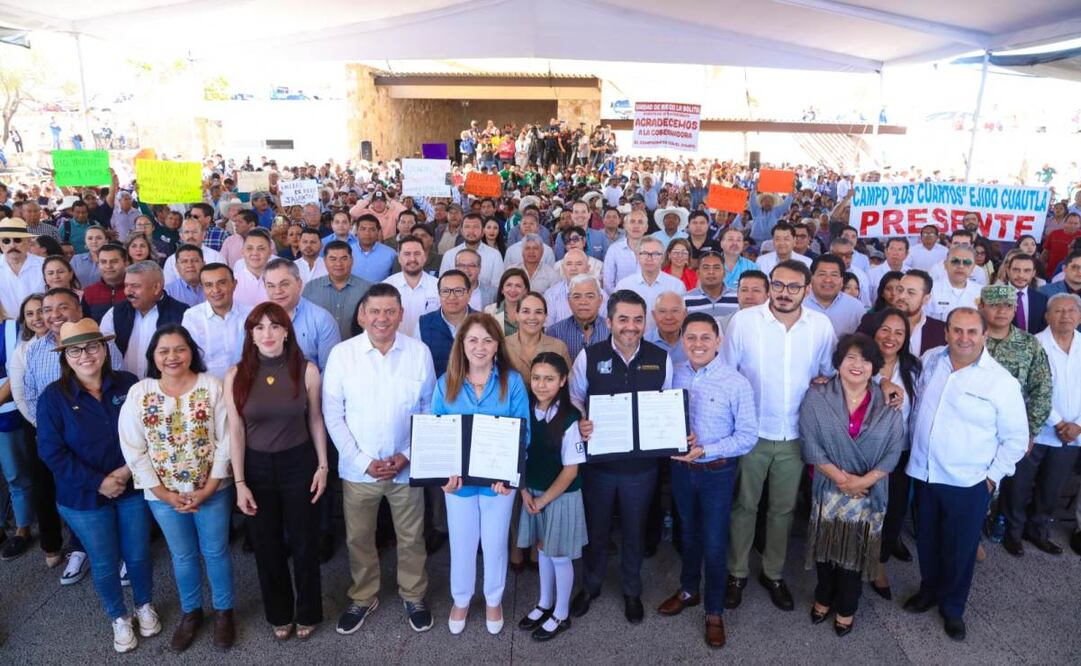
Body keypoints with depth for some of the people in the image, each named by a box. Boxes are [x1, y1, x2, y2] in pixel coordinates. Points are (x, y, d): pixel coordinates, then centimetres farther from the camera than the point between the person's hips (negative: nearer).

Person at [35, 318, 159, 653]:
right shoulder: (53, 397, -10)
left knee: (138, 555, 14)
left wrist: (128, 469, -16)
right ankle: (119, 617, 37)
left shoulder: (129, 385, -7)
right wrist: (98, 483, -17)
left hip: (133, 487, 1)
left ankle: (145, 606, 40)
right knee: (104, 564, 14)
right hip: (83, 497, -1)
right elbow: (51, 452, -12)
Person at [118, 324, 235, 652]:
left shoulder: (212, 386, -11)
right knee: (182, 555, 19)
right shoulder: (138, 393, -6)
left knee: (216, 551, 14)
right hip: (163, 495, 2)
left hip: (212, 490, -1)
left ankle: (224, 611, 34)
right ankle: (190, 612, 41)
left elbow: (226, 441, -11)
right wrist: (163, 493, -9)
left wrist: (208, 488, -13)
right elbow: (133, 450, -5)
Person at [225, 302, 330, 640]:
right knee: (267, 547, 17)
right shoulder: (236, 375, -9)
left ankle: (307, 612, 37)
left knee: (304, 543, 13)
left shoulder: (306, 371, -11)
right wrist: (240, 482, -5)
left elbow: (315, 420, -1)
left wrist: (323, 465, -1)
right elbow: (236, 432, -5)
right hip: (257, 467, 1)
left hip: (299, 464, -1)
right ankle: (279, 614, 40)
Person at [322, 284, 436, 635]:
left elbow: (429, 409, 0)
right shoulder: (342, 353, -9)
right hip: (358, 469, 0)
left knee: (411, 538, 16)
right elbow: (333, 414, -5)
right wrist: (362, 461, -10)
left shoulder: (419, 351, -7)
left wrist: (408, 455, -9)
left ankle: (413, 596, 40)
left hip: (406, 467, 0)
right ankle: (362, 598, 42)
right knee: (358, 538, 17)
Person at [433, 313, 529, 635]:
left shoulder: (513, 382, -10)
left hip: (498, 478, -1)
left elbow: (522, 433, -10)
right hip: (458, 478, 1)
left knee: (495, 544, 17)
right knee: (461, 544, 18)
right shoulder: (446, 383, -5)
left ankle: (493, 600, 42)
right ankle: (461, 600, 43)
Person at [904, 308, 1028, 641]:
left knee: (960, 549, 12)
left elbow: (1016, 438, -6)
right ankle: (928, 590, 43)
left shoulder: (1002, 381, -13)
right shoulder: (930, 360, -2)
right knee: (927, 541, 20)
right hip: (924, 474, 3)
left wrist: (993, 477, -6)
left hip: (968, 484, -3)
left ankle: (952, 607, 34)